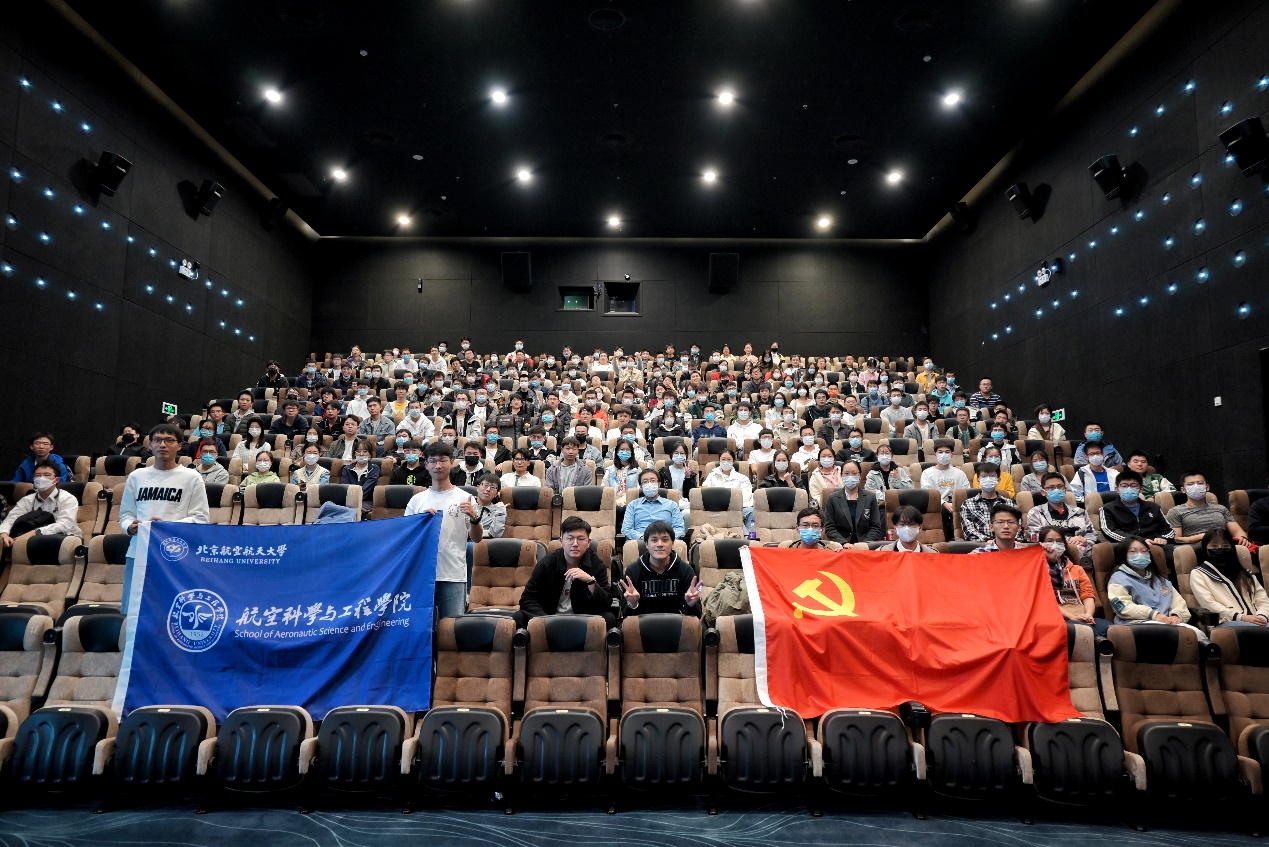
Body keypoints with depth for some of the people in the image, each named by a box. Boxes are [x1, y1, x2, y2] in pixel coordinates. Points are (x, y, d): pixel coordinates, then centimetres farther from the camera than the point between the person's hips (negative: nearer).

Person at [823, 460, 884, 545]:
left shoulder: (871, 497, 10)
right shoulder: (832, 498, 7)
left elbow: (876, 527, 7)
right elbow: (829, 527, 3)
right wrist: (844, 543, -11)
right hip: (840, 546, -1)